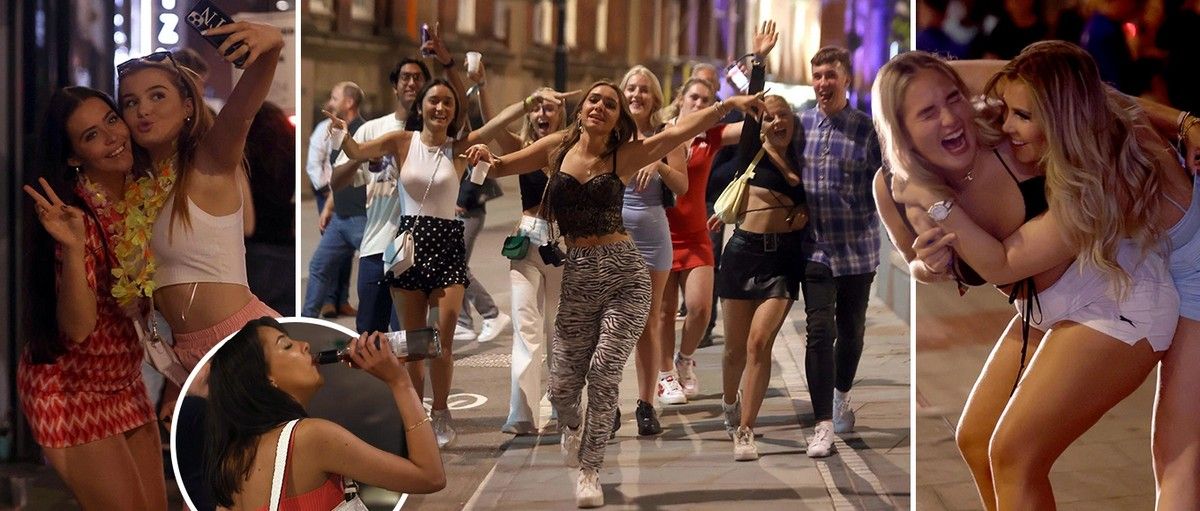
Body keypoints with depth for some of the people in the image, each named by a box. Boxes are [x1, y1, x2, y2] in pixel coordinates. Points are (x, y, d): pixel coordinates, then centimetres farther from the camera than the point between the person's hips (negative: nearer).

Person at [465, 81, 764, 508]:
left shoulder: (624, 156, 2)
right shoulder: (557, 148, 7)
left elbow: (677, 132, -8)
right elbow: (499, 167, 13)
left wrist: (727, 105, -18)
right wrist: (483, 154, -9)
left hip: (624, 277, -2)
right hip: (577, 277, 2)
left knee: (604, 370, -13)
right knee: (562, 383, 2)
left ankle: (590, 472, 4)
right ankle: (572, 426, 40)